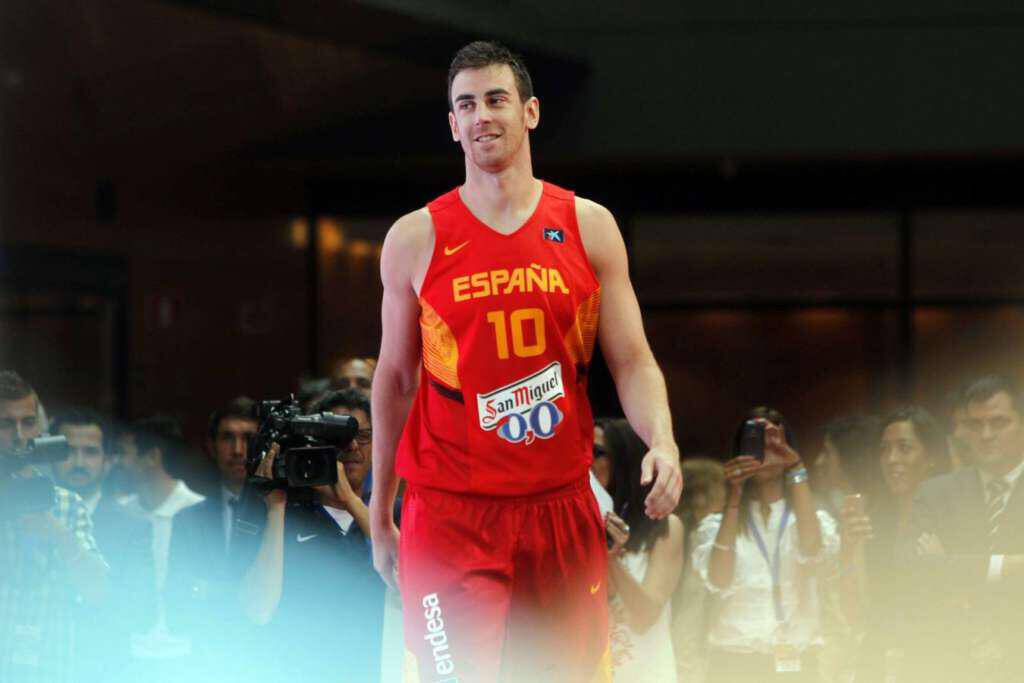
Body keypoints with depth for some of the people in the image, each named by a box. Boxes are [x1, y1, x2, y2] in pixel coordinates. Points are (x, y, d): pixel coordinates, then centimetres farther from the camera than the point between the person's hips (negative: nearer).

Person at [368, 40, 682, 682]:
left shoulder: (588, 226, 5)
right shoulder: (415, 239, 2)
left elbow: (633, 362, 3)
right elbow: (395, 377, 10)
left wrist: (662, 441, -17)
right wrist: (379, 514, 12)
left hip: (563, 508, 2)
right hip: (450, 514, -2)